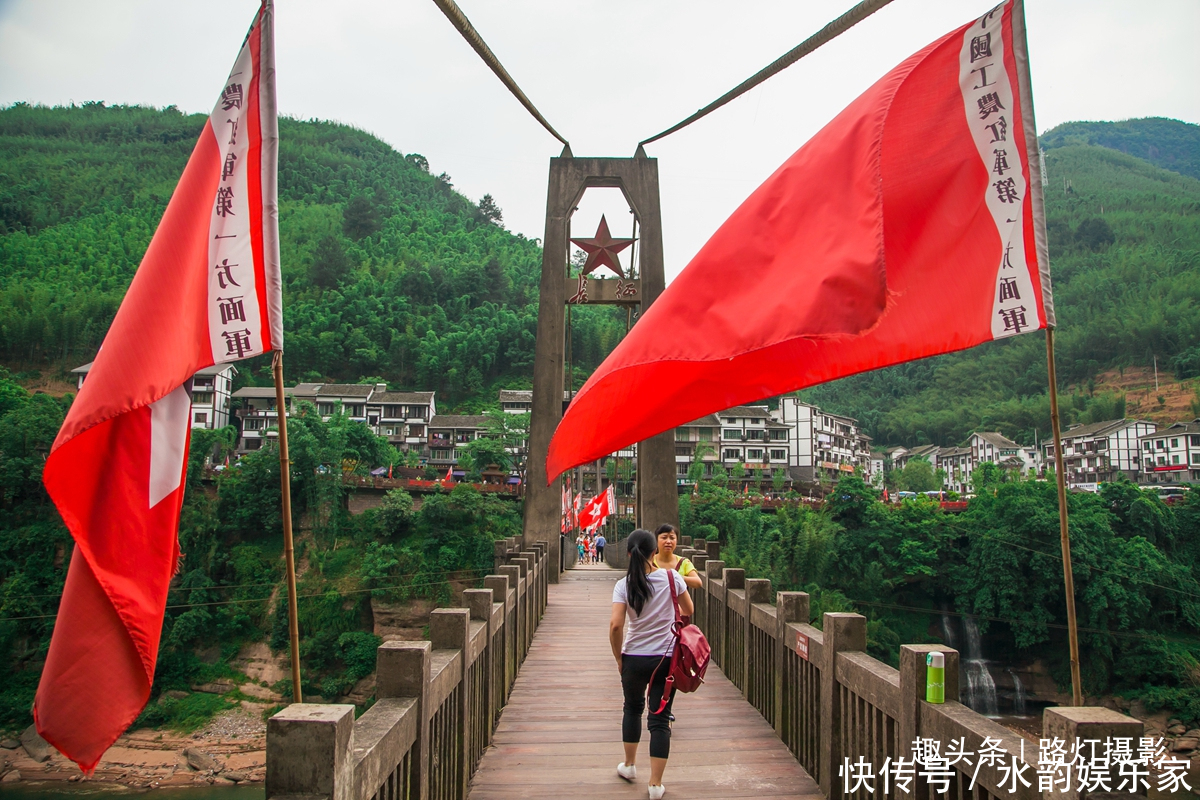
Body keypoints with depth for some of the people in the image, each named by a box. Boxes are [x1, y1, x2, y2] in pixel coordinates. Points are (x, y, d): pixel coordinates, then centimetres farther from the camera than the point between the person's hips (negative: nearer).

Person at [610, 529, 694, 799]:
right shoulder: (671, 577, -7)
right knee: (660, 718, 5)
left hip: (633, 658, 1)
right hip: (666, 657, -1)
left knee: (633, 708, 24)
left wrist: (618, 658, -2)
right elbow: (688, 611, 5)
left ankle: (629, 765, 37)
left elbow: (615, 625, -16)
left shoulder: (623, 585, -9)